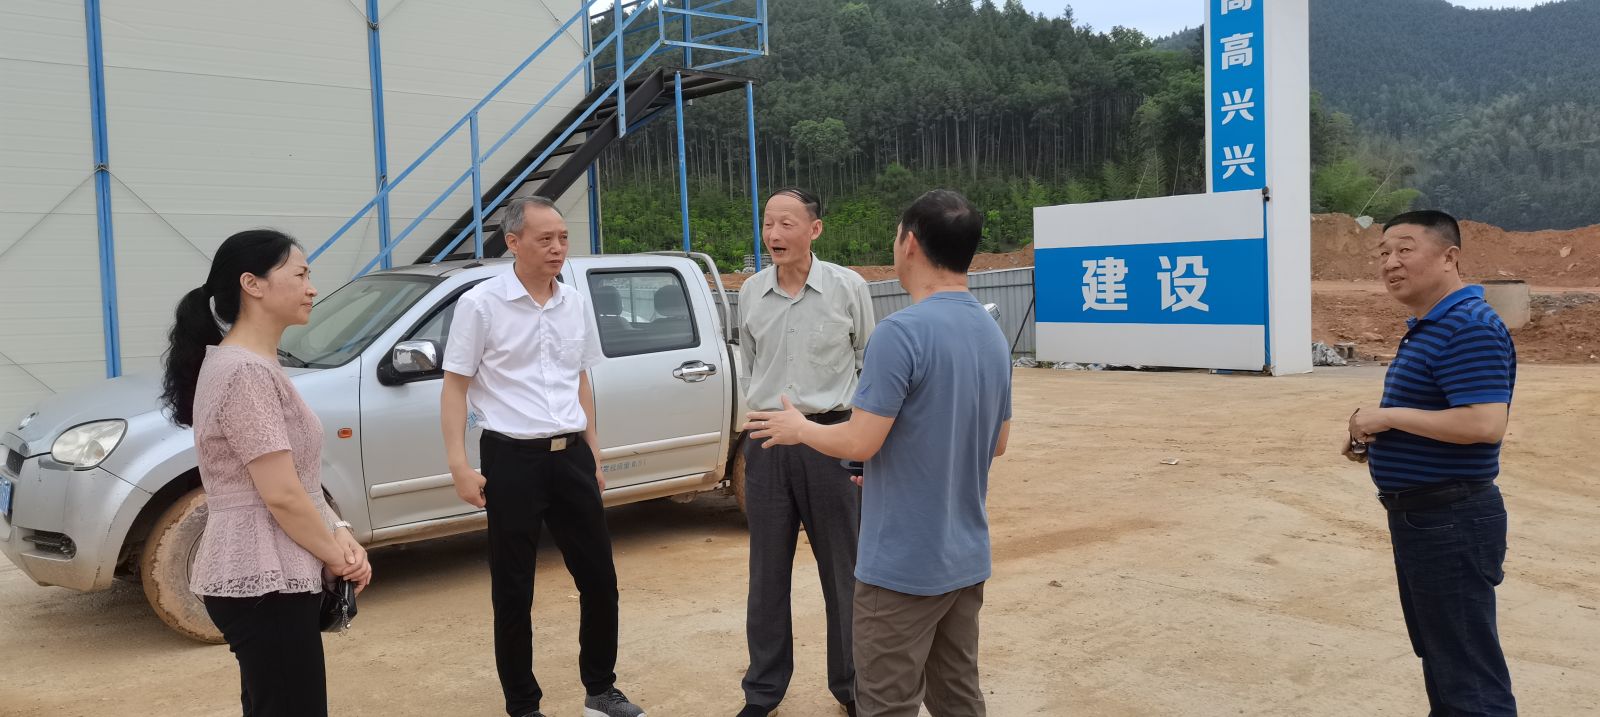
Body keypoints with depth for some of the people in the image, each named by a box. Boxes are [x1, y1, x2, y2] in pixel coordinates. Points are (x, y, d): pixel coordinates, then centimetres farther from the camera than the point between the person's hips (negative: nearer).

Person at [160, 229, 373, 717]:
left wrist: (338, 535, 2)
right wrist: (337, 555, -8)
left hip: (266, 576, 10)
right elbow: (281, 495, -21)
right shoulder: (247, 372, -18)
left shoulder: (250, 365, 13)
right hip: (264, 582, -10)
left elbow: (298, 481, 15)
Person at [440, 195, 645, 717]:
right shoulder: (480, 304, -6)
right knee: (513, 593, 5)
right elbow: (455, 387, -5)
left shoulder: (576, 305, 9)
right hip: (512, 459, -5)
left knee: (599, 579, 10)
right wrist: (459, 465, -12)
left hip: (571, 457, 5)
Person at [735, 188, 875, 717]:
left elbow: (870, 365, 3)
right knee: (767, 573, 10)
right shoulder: (750, 292, 3)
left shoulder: (849, 287, -5)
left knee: (844, 573, 7)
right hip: (767, 441, 3)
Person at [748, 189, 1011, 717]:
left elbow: (860, 443, -20)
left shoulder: (902, 332, -20)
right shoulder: (993, 334, 6)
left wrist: (798, 428, -1)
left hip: (903, 564, -8)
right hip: (967, 558, 8)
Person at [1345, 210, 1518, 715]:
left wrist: (1388, 415, -22)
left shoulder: (1471, 328, -20)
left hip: (1450, 521, -11)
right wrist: (1377, 440, 7)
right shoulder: (1428, 327, 13)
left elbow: (1484, 424, -30)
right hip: (1421, 516, 11)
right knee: (1440, 658, 22)